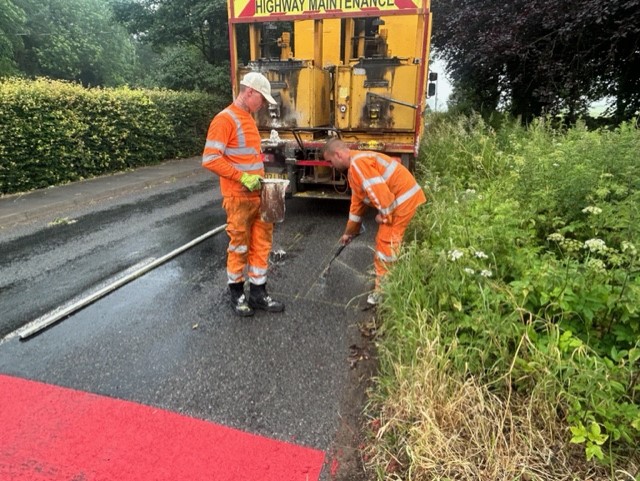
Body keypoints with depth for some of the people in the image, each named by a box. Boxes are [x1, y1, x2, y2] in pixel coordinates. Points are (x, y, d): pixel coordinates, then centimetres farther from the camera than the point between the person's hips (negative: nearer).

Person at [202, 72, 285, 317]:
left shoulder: (249, 118, 15)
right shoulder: (225, 119, -13)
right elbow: (210, 159, -20)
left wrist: (261, 177, 10)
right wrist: (242, 178, -22)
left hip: (258, 194, 8)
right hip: (239, 197, -8)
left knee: (261, 243, 11)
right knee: (239, 246, 5)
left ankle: (258, 294, 22)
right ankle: (237, 293, 23)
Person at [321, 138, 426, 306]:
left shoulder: (358, 162, -19)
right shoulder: (354, 167, 17)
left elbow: (379, 189, -26)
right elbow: (357, 201, 23)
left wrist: (384, 214, -11)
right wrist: (349, 232, 28)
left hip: (404, 199, -10)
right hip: (396, 200, 10)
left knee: (386, 244, -3)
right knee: (383, 241, 21)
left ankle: (383, 290, 10)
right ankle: (383, 273, 40)